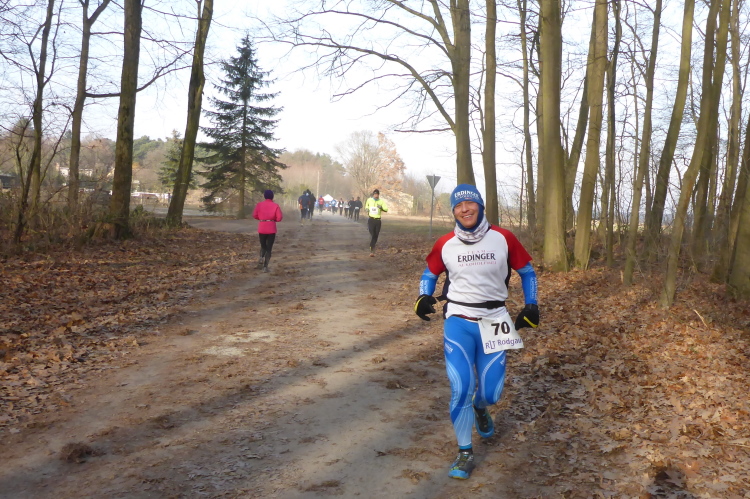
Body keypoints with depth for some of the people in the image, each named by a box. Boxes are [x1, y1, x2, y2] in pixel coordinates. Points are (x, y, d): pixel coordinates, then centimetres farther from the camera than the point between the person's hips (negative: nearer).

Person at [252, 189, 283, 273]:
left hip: (262, 228, 1)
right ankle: (265, 266, -2)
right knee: (269, 248, 6)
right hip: (271, 229, -1)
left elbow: (254, 215, -4)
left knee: (263, 246, 21)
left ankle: (261, 257, -5)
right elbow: (279, 218, -8)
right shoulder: (276, 206, -2)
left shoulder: (259, 204, 1)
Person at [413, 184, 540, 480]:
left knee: (491, 393, 3)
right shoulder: (445, 244, -2)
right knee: (461, 390, -10)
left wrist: (531, 306, 0)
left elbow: (527, 272, 8)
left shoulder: (503, 239, -4)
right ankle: (465, 453, 11)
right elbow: (430, 274, 12)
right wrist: (424, 297, -7)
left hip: (493, 321, 1)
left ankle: (480, 408, 43)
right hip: (458, 321, 0)